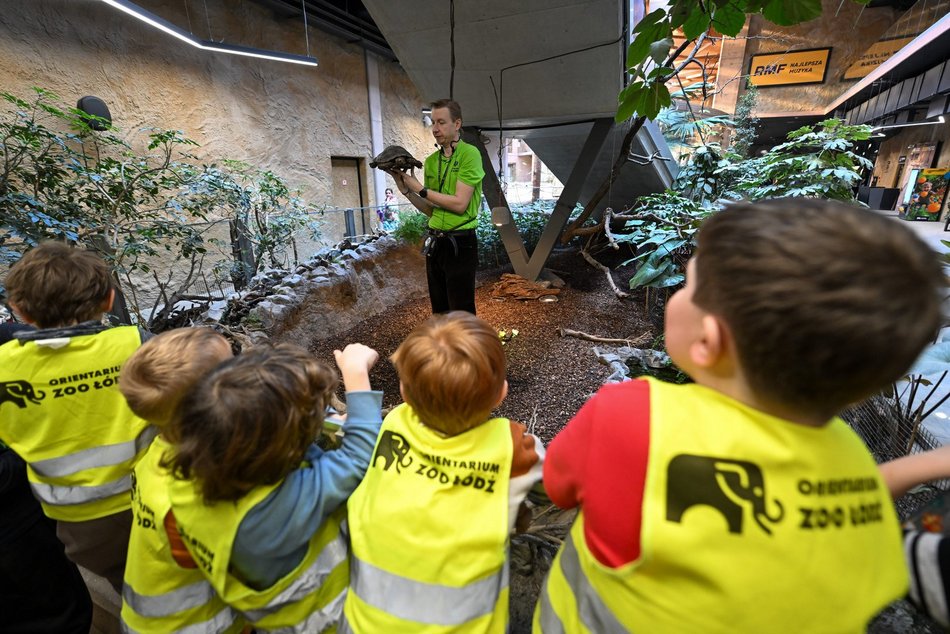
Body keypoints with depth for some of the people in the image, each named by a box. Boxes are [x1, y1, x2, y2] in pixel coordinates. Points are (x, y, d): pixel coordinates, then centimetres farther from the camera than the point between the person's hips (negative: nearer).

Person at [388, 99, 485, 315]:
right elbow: (431, 210, 14)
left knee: (462, 311, -1)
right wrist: (406, 190, 0)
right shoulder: (431, 161, 12)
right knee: (439, 310, 16)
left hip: (460, 243, -7)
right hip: (435, 242, 7)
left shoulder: (469, 154, -8)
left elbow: (459, 204, -17)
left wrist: (420, 188, -11)